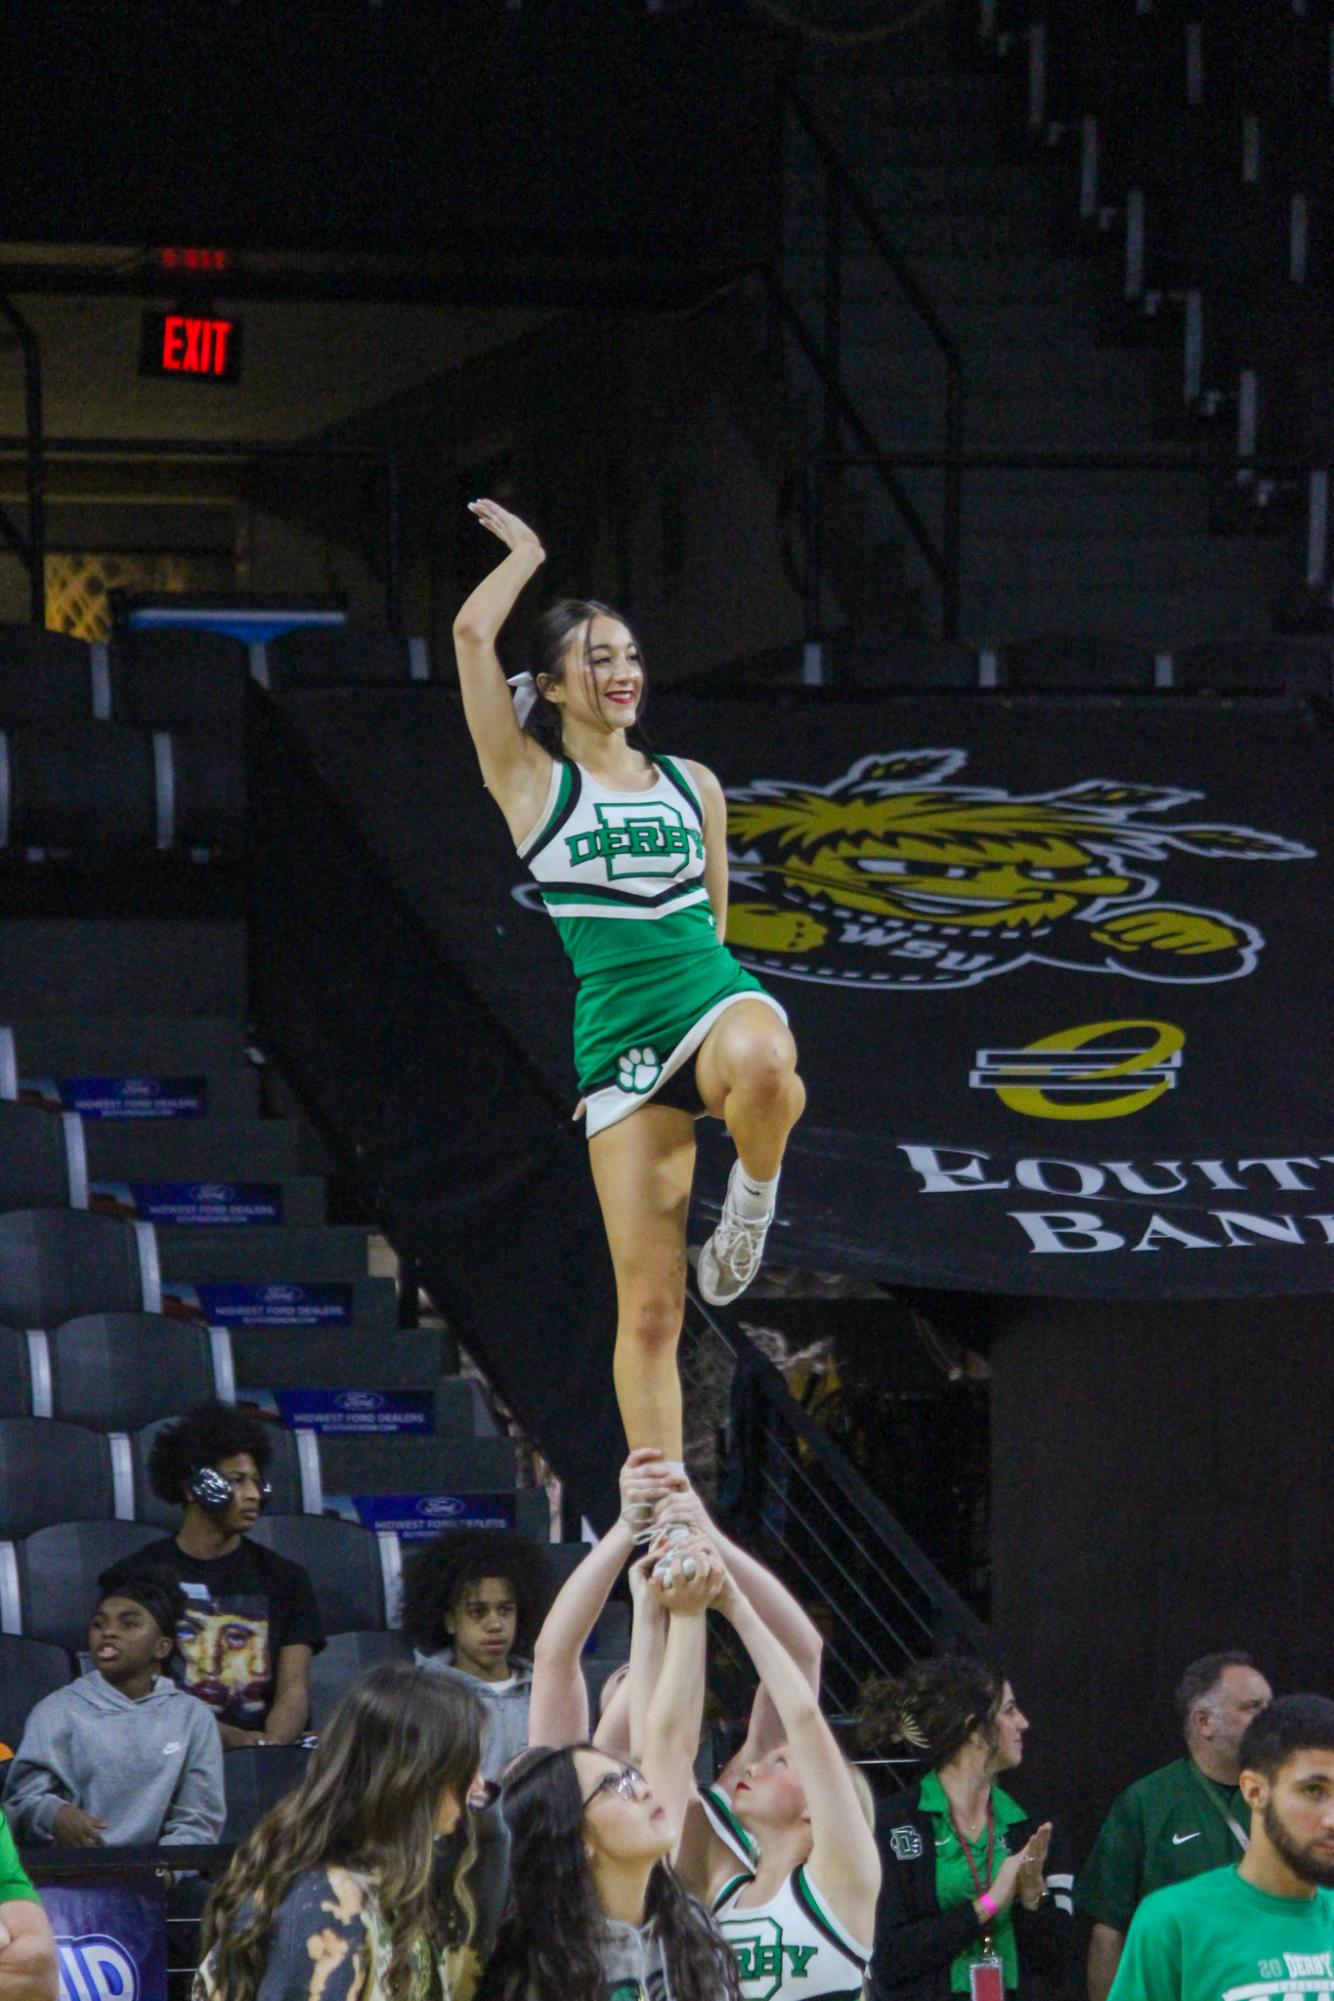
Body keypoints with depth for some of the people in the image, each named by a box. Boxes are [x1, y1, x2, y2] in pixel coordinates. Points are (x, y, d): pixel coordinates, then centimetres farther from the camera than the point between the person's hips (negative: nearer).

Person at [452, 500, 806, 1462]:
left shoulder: (694, 785, 15)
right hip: (619, 1042, -1)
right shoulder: (534, 783, 5)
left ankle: (753, 1199, -10)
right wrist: (527, 554, 12)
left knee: (761, 1061, -40)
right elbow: (474, 633, -3)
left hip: (719, 997, 2)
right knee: (650, 1309, -5)